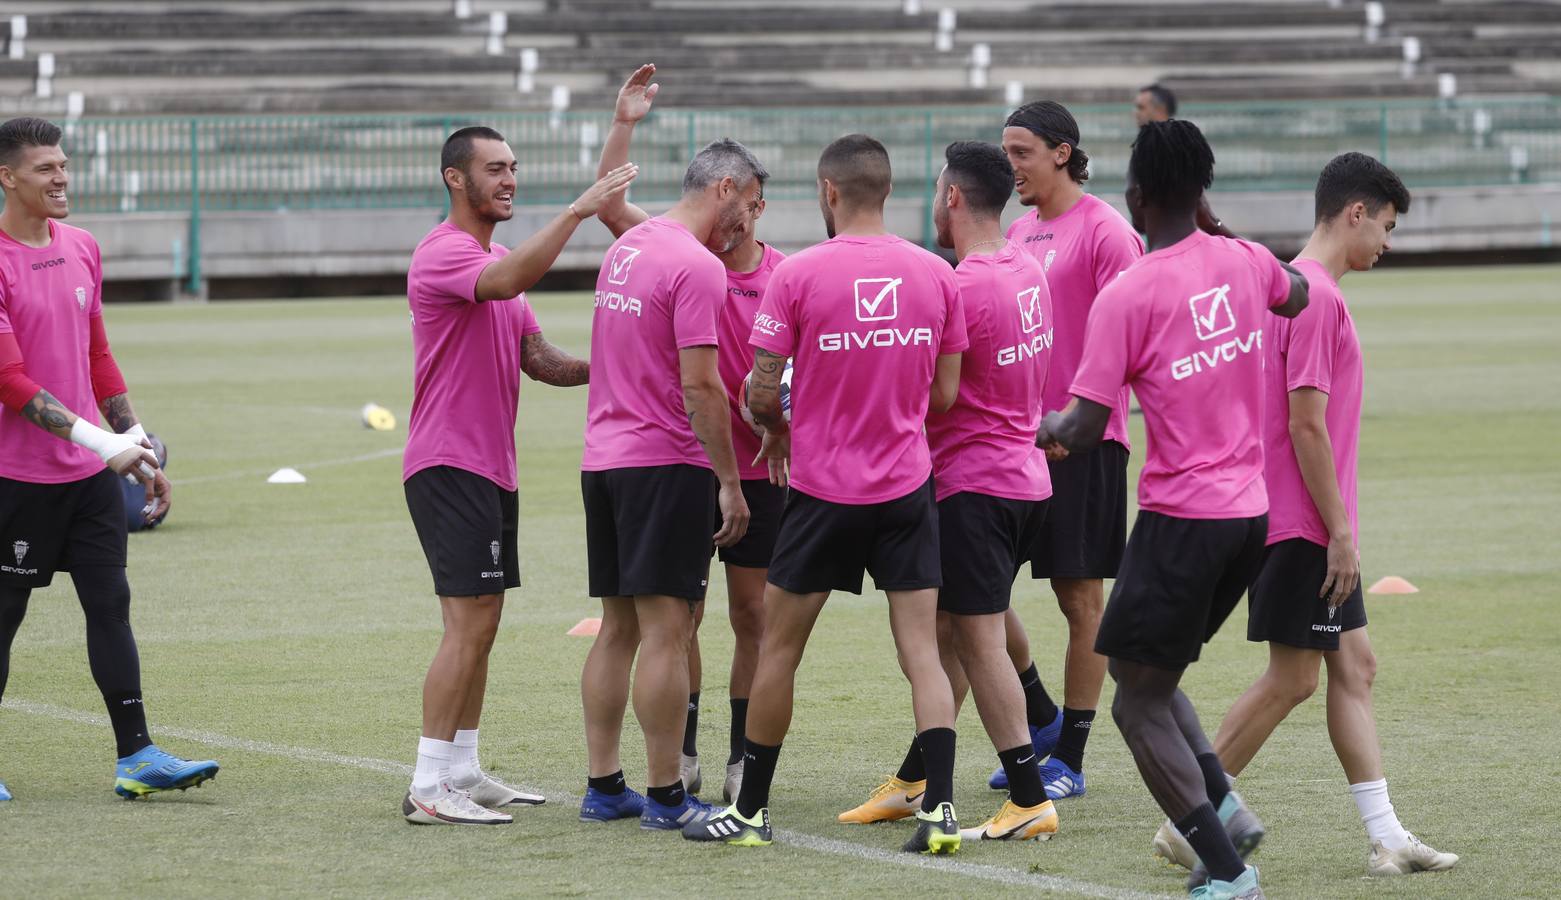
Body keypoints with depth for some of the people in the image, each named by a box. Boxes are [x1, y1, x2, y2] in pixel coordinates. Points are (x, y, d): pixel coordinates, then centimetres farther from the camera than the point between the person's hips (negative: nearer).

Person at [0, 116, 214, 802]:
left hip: (92, 472, 6)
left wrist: (138, 448, 15)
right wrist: (100, 441, -22)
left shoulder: (82, 249, 9)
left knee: (110, 605, 1)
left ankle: (136, 757, 0)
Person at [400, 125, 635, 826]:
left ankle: (463, 773, 17)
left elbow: (537, 358, 16)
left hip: (491, 466, 10)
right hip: (449, 466, -10)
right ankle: (428, 788, -12)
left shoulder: (500, 259, 19)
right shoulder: (443, 253, -13)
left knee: (478, 624, 11)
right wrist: (575, 212, -35)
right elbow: (506, 282, -34)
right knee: (469, 624, -13)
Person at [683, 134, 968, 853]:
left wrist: (777, 429, 14)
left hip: (823, 489, -3)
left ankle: (750, 811, 17)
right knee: (921, 650, 3)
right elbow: (945, 394, 5)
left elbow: (761, 393, -8)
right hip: (909, 486, 3)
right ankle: (940, 812, -7)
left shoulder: (797, 275, -11)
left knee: (778, 649, 10)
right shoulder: (936, 275, 0)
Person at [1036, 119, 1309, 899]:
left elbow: (1086, 429, -14)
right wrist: (1214, 230, 34)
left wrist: (1050, 427, 8)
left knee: (1138, 702, 2)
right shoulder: (1242, 262, 3)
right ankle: (1225, 809, 7)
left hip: (1180, 521, -7)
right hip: (1251, 513, 7)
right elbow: (1297, 295, 29)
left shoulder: (1126, 296, -15)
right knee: (1154, 674, 23)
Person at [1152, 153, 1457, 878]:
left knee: (1354, 666, 9)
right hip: (1305, 525, -10)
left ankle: (1386, 837, 9)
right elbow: (1308, 424, -21)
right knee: (1292, 678, -4)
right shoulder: (1316, 296, -17)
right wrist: (1340, 531, -18)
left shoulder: (1304, 289, 14)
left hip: (1316, 527, 10)